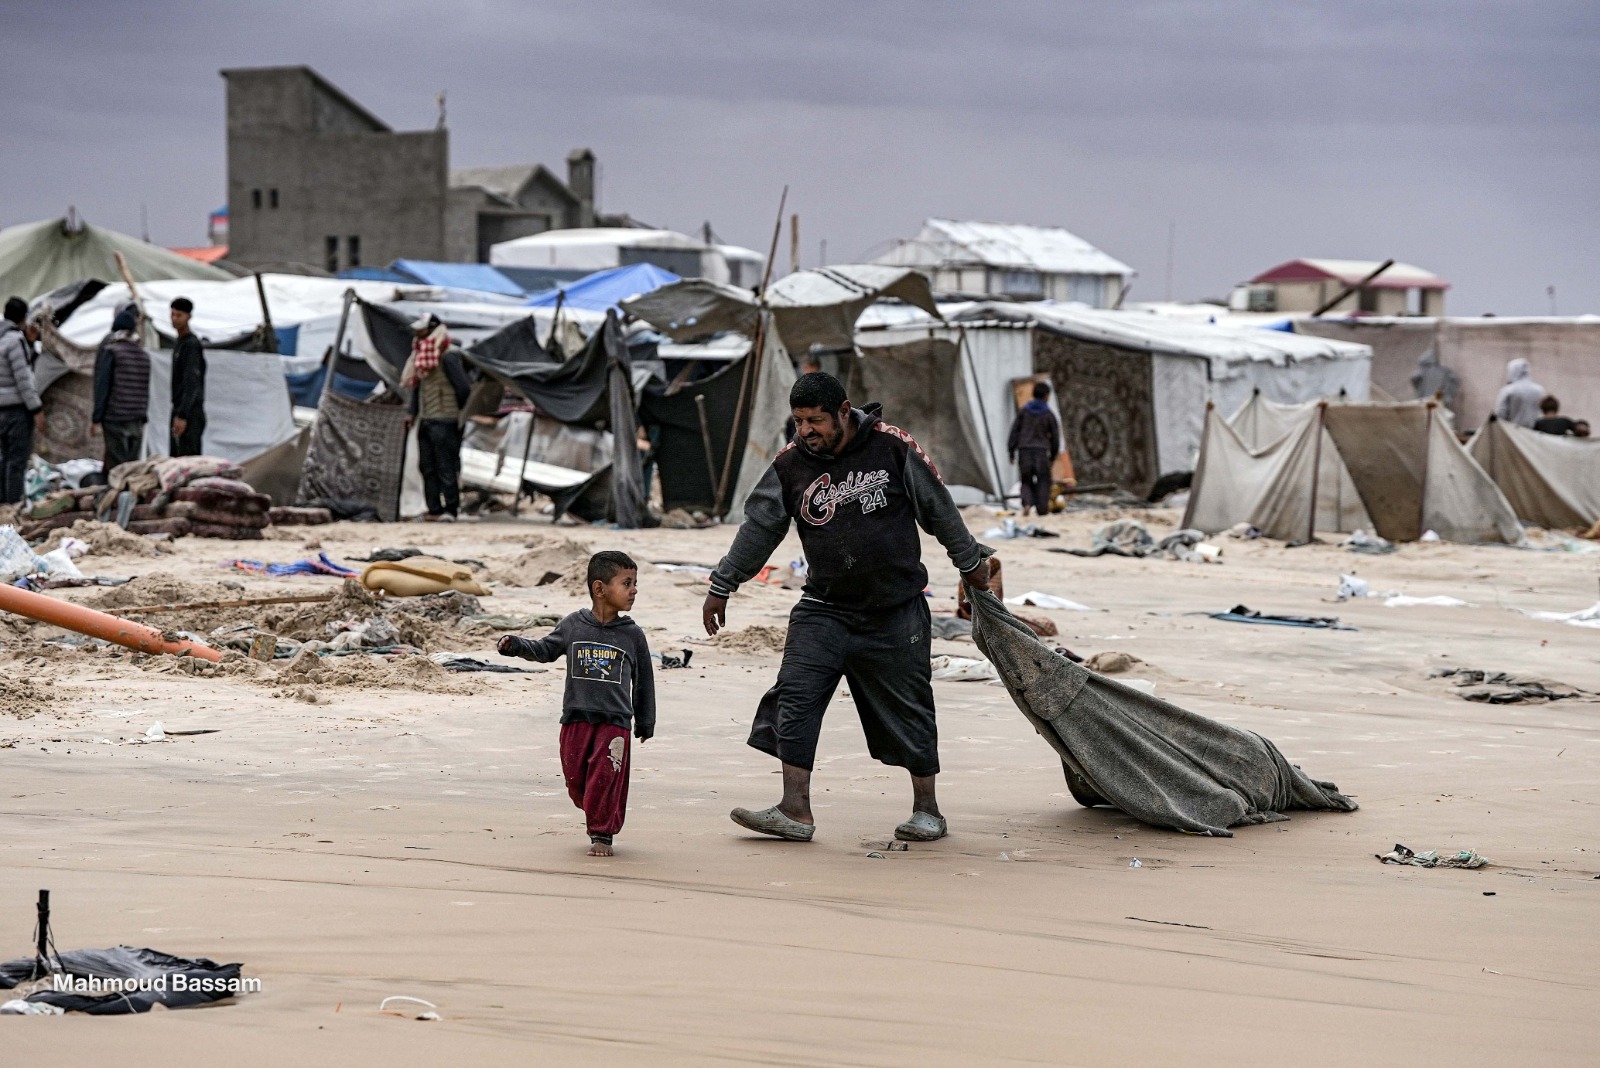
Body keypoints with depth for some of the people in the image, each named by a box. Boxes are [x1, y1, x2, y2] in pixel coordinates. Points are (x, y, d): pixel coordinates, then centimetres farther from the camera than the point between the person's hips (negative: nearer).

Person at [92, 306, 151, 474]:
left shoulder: (110, 351, -6)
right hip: (138, 420, 5)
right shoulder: (144, 354, 10)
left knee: (116, 466, -4)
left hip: (115, 418, -5)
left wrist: (97, 419, -8)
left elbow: (102, 386, -9)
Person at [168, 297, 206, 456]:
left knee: (188, 456, -13)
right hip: (179, 410, 10)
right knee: (175, 457, 9)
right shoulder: (178, 343, 17)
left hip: (190, 413, -10)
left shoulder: (192, 344, -13)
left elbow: (191, 383, -20)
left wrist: (182, 415, -25)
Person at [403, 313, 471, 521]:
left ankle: (450, 509, -4)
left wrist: (461, 411, -4)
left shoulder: (448, 357, -13)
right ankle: (434, 509, 13)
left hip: (444, 421, -9)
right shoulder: (421, 356, 14)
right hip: (425, 421, 9)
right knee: (427, 466, 9)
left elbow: (463, 387, -14)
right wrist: (413, 412, 14)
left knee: (446, 466, -7)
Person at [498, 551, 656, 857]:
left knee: (605, 777, -8)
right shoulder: (573, 626, 1)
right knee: (576, 778, 6)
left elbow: (644, 681, 9)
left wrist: (645, 723, 14)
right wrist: (516, 645, -9)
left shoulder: (632, 635, 0)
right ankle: (599, 818, 30)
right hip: (576, 717, 1)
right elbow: (544, 650, 10)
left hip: (615, 720, -1)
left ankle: (602, 833, 5)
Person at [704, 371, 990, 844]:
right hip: (825, 607, 2)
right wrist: (722, 587, 8)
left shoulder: (892, 447, -7)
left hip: (897, 609, -2)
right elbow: (759, 527, 6)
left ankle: (926, 809, 20)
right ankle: (795, 810, -12)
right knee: (795, 696, -12)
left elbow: (939, 509, 2)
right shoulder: (790, 464, -1)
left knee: (908, 708, 4)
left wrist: (970, 563, 10)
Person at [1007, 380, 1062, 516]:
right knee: (1043, 480, 7)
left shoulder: (1024, 411, 4)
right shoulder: (1049, 414, 0)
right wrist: (1053, 456, 17)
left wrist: (1011, 452, 9)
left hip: (1024, 450, 2)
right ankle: (1042, 508, 4)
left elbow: (1014, 431, 4)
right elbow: (1055, 436, 5)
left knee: (1026, 480, 11)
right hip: (1041, 451, -2)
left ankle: (1027, 503, -11)